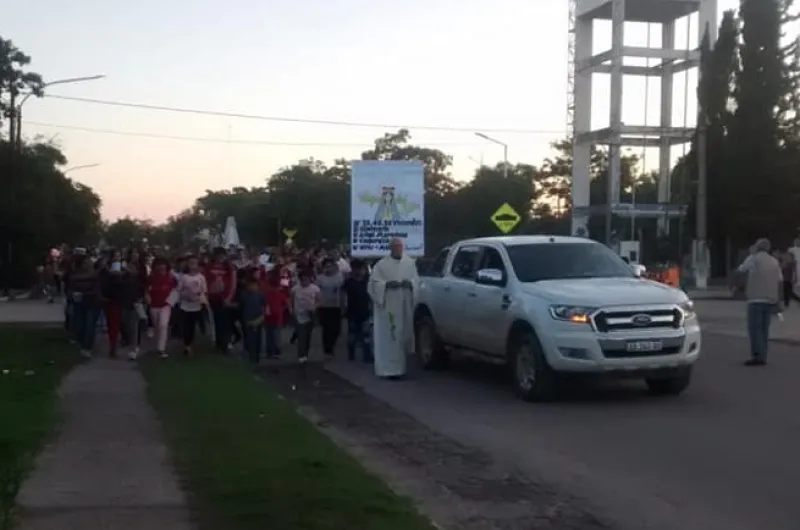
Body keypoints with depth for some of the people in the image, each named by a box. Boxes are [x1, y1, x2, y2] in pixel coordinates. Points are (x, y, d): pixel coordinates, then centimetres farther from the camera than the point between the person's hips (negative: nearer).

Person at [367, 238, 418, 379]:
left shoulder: (410, 263, 10)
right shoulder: (381, 264, -1)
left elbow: (416, 280, 9)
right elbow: (374, 282, -4)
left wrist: (409, 283, -12)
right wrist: (387, 284, -19)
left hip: (404, 305, 4)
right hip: (387, 305, -4)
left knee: (403, 335, 8)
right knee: (389, 336, -8)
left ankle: (400, 366, 24)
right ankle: (390, 368, -8)